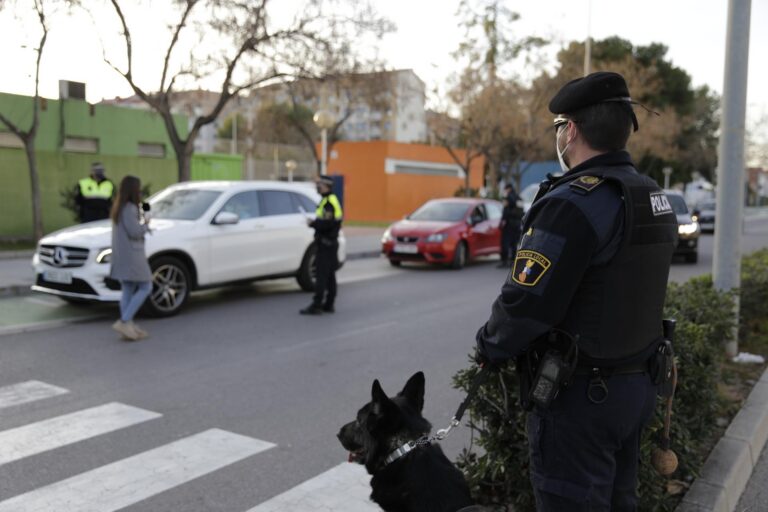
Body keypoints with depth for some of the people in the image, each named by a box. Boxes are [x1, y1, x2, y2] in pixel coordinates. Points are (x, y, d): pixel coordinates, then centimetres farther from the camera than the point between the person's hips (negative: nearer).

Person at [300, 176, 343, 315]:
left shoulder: (329, 202, -16)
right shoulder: (330, 200, 16)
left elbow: (327, 224, -25)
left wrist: (313, 223, -11)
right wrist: (315, 222, 7)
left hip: (325, 244, -10)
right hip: (330, 244, 10)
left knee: (321, 275, -9)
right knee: (329, 275, 12)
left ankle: (316, 306, -8)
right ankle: (328, 305, 18)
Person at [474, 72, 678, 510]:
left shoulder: (574, 202, -23)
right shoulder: (654, 198, 7)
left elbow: (527, 303, -24)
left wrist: (490, 349, -7)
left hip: (580, 396, -9)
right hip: (638, 385, 9)